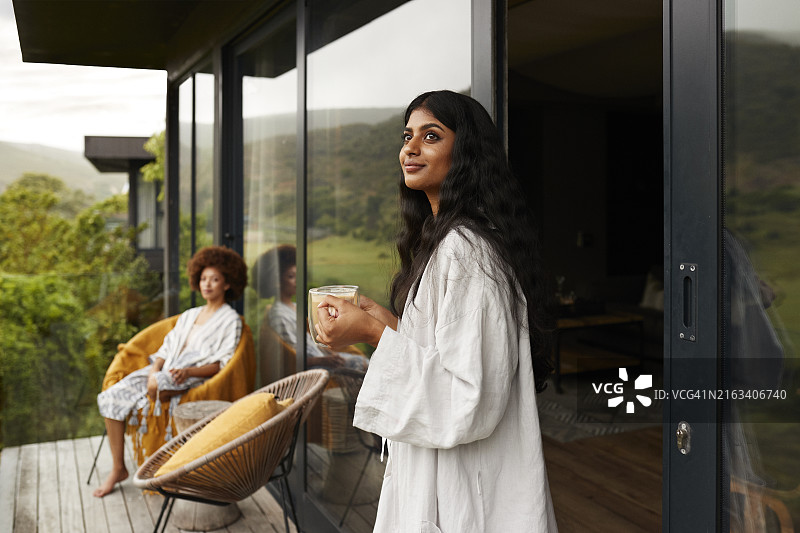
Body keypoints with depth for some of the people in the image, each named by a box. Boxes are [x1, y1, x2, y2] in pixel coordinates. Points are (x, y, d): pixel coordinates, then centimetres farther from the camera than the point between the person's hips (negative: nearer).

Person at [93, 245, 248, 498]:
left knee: (157, 386, -38)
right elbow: (166, 349, 17)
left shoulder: (230, 320, 4)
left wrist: (189, 372, -21)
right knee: (111, 397, -12)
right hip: (163, 373, 7)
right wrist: (154, 370, -4)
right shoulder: (188, 315, 26)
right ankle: (118, 468, -2)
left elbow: (223, 364, -6)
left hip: (194, 378, -7)